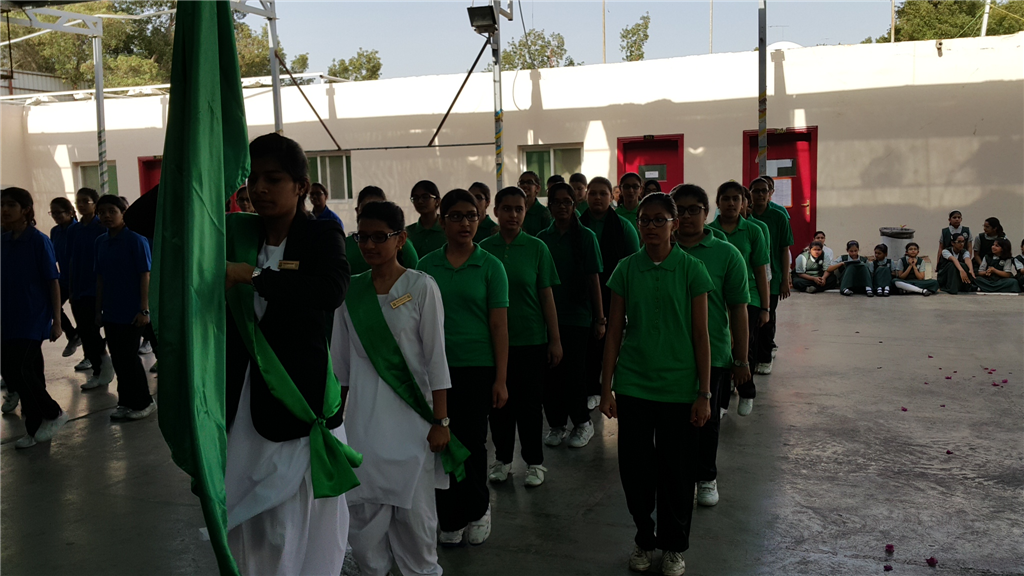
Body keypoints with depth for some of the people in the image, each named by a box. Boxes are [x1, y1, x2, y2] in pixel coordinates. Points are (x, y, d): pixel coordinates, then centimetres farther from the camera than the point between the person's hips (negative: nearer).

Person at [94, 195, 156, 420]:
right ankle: (126, 402, 24)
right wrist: (99, 308, 12)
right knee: (118, 358, 11)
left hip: (131, 311, -6)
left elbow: (146, 275, -13)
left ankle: (143, 402, 14)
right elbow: (100, 278, 12)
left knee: (129, 357, -1)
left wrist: (144, 309, -16)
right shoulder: (101, 242, 8)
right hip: (110, 312, 6)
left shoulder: (135, 240, -11)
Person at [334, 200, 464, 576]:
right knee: (365, 506, 7)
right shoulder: (350, 290, 4)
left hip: (411, 415, -3)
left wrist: (440, 421, -7)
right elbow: (341, 359, 10)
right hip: (363, 416, 3)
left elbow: (436, 358, -6)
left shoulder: (421, 287, -6)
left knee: (414, 507, 3)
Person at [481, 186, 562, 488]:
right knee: (499, 402, 10)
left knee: (529, 403, 5)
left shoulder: (536, 248, -2)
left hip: (531, 340, -1)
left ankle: (534, 462, 21)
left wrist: (555, 340, -3)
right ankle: (502, 459, 27)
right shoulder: (484, 248, 1)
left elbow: (547, 297, -1)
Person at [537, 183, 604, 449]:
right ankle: (556, 424, 20)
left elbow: (594, 280, -3)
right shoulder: (543, 237, 6)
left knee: (574, 371, -1)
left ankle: (582, 422, 19)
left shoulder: (586, 237, -2)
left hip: (577, 317, -3)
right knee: (551, 371, 4)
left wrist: (600, 319, -4)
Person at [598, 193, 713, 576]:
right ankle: (644, 539, 30)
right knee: (634, 467, 7)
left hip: (678, 386, -1)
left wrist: (704, 395, -5)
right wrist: (606, 388, 1)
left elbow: (701, 336, -3)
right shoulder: (626, 270, 1)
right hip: (633, 384, 2)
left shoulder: (691, 270, -4)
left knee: (675, 470, 8)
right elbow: (614, 332, 4)